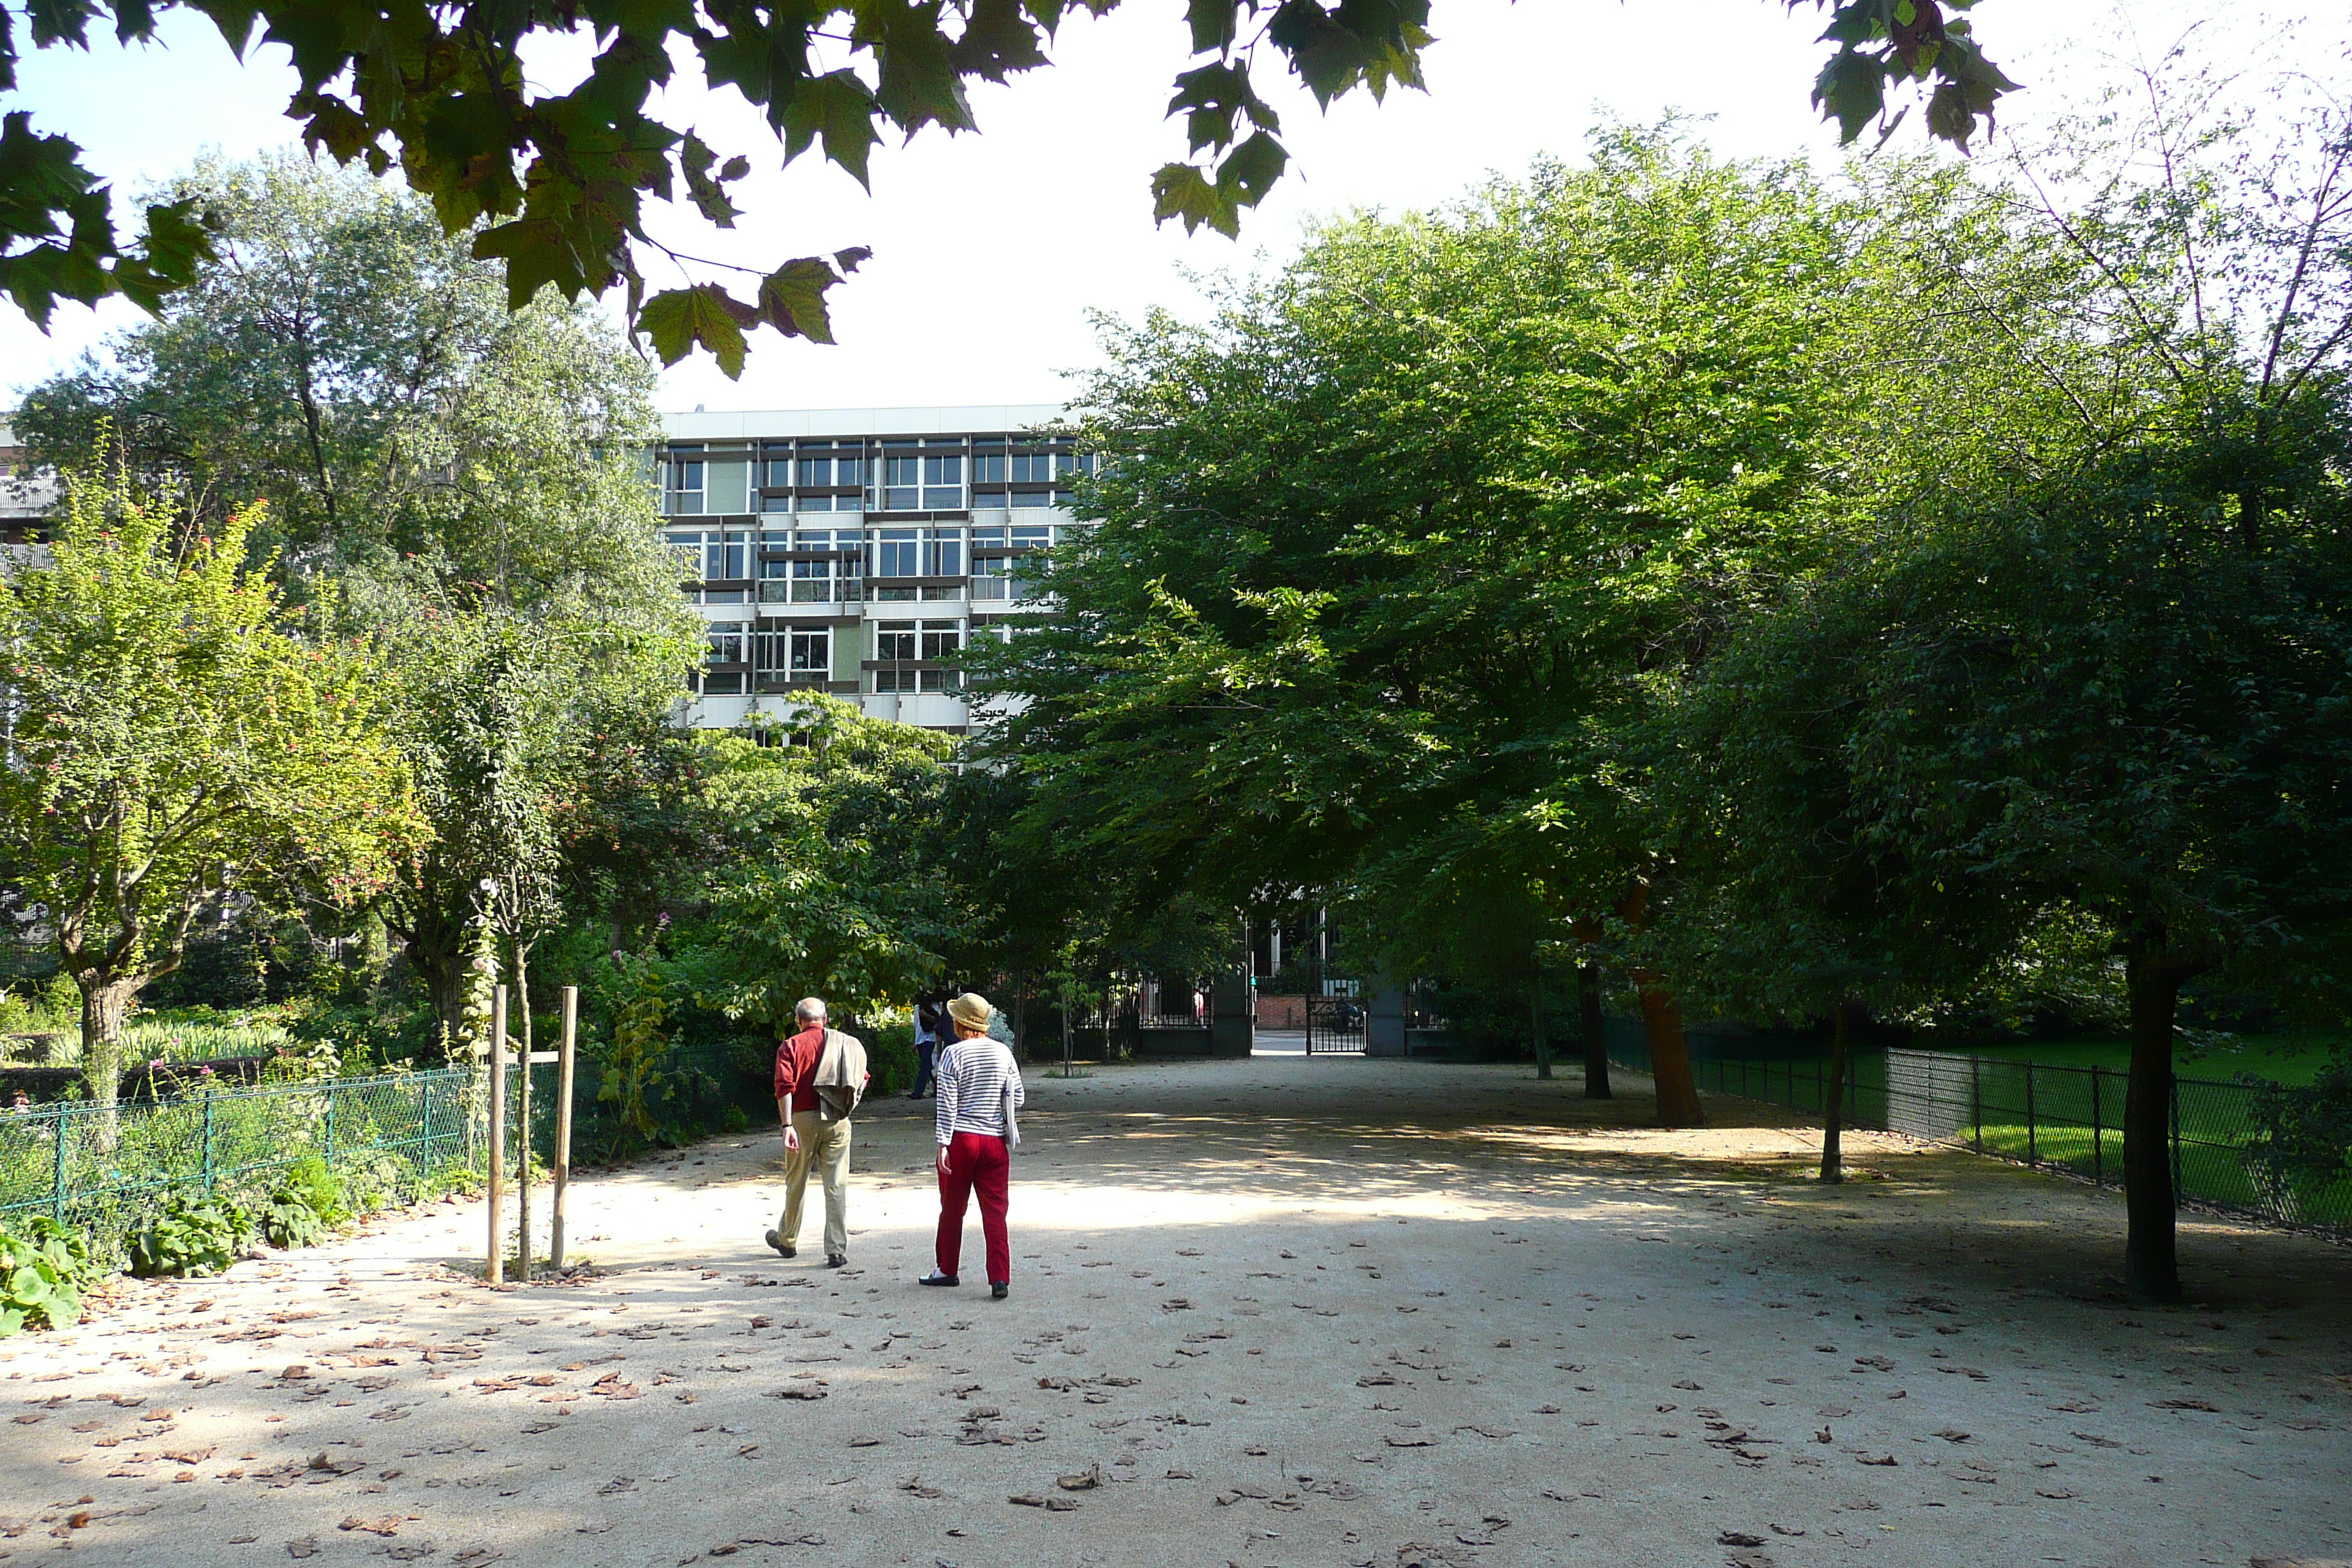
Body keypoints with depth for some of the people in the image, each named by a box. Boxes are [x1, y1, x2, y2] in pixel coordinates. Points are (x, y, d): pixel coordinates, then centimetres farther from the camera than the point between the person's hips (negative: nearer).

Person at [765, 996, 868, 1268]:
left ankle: (787, 1240, 33)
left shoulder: (791, 1046, -1)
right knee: (837, 1186, 1)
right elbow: (861, 1081, 9)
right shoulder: (845, 1043, 7)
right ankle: (837, 1250, -4)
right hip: (837, 1122, 1)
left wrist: (787, 1126, -15)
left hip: (803, 1119, -1)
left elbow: (784, 1087, -12)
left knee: (796, 1183, 15)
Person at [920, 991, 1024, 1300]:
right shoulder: (1003, 1053, 3)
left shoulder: (953, 1054, -7)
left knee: (952, 1209, 13)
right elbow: (1017, 1098, 6)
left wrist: (943, 1144, -7)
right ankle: (1000, 1278, -6)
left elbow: (947, 1104, -9)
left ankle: (947, 1270, 26)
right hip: (995, 1140, 2)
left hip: (960, 1139, -2)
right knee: (995, 1212, 3)